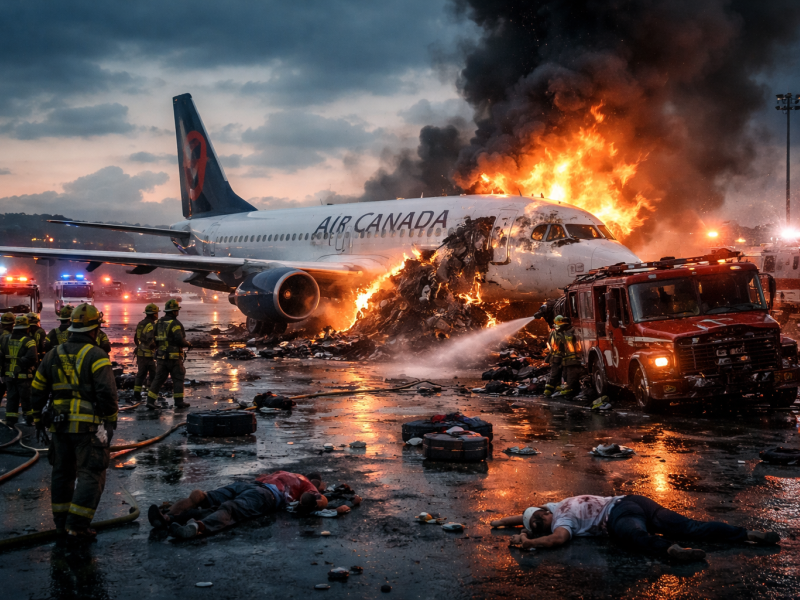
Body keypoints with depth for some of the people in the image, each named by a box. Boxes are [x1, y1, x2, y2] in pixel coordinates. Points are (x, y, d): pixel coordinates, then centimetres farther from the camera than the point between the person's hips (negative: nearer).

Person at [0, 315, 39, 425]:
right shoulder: (28, 342, -15)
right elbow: (32, 358, -27)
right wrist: (33, 366, -7)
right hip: (23, 375, -5)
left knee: (12, 397, 13)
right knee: (26, 398, 8)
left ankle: (10, 420, 13)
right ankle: (29, 419, 18)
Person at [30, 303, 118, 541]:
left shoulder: (53, 355, 9)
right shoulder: (96, 356, -10)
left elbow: (37, 390, 14)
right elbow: (107, 393, -17)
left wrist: (38, 418, 24)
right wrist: (111, 421, -6)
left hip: (60, 425, 6)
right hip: (89, 426, -6)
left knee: (62, 472, 17)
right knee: (90, 476, -1)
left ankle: (62, 522, 23)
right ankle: (77, 527, -6)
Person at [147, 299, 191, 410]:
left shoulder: (159, 322, 9)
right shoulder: (175, 323, -15)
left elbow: (154, 339, 11)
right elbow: (180, 340, -23)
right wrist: (188, 344, -4)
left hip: (161, 356, 6)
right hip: (174, 357, -6)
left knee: (159, 379, 7)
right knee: (178, 379, 7)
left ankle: (150, 401, -2)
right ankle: (179, 402, 11)